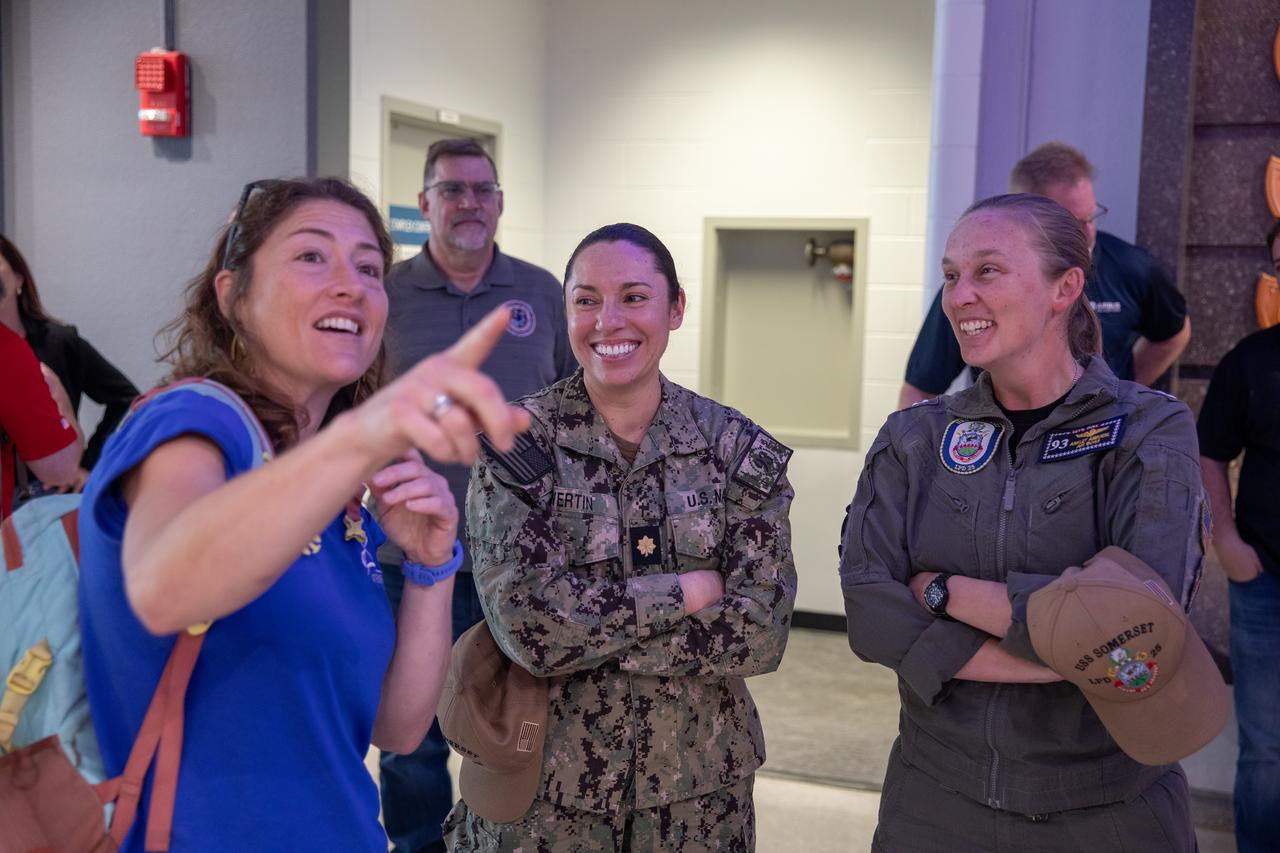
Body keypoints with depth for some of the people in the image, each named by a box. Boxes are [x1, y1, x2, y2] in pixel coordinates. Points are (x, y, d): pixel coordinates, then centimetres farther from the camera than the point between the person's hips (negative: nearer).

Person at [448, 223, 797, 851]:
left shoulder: (739, 450, -5)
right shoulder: (516, 443, -10)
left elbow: (760, 633, -13)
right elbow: (525, 621, -21)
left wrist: (581, 632, -18)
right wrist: (689, 591, -16)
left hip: (696, 785, 2)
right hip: (544, 789, -1)